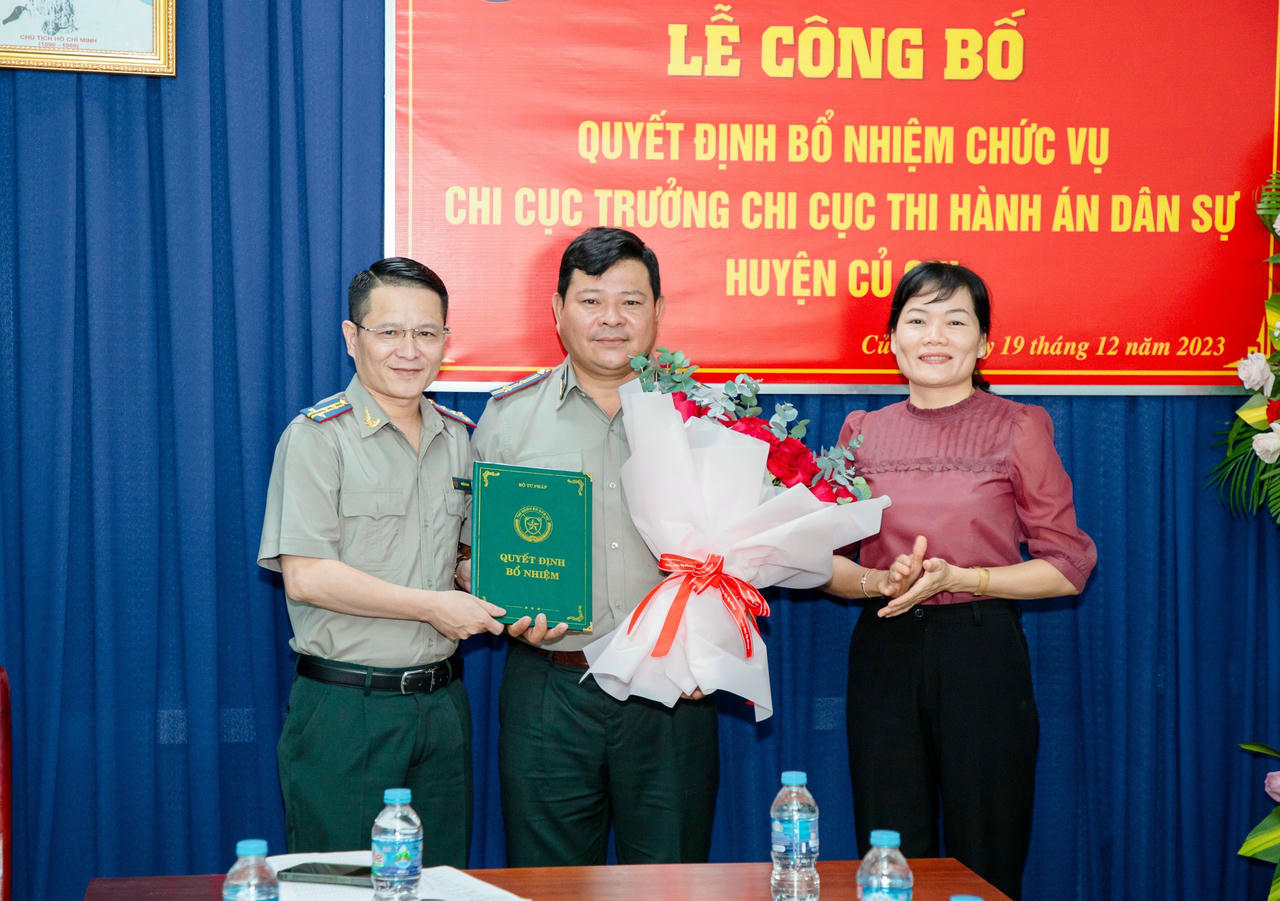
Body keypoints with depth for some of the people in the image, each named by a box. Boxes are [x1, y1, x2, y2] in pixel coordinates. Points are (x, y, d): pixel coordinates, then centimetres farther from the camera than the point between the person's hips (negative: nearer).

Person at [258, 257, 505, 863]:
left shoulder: (459, 439, 11)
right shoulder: (317, 437, -8)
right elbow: (305, 577, -16)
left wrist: (504, 607, 0)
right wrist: (431, 607, -15)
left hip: (441, 698, 6)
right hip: (344, 705, -5)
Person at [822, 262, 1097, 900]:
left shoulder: (1018, 428, 0)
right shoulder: (863, 432, 8)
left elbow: (1067, 567, -3)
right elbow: (826, 560, 11)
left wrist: (956, 577, -14)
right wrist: (880, 581, -10)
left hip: (981, 654, -2)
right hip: (884, 652, 3)